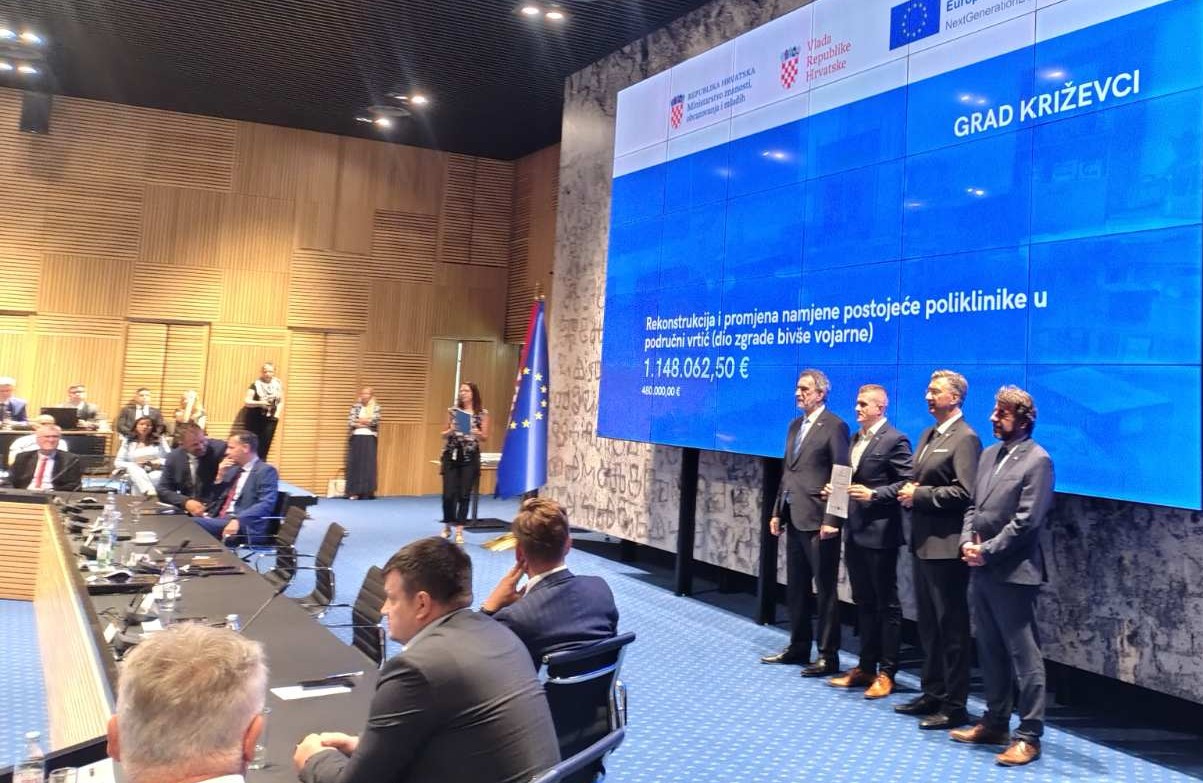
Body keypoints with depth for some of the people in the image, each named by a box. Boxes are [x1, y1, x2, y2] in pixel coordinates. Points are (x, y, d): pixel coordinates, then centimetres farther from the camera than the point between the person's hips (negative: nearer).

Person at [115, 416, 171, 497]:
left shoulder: (159, 440, 13)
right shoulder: (128, 442, 14)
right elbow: (118, 462, 10)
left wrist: (159, 463, -14)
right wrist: (134, 465, -8)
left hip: (156, 472, 0)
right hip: (136, 474, 0)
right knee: (133, 468, -36)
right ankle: (150, 492, -56)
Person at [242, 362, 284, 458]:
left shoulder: (278, 384, 3)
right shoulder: (255, 384, -7)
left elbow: (281, 402, 10)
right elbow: (246, 402, -10)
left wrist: (277, 414, -4)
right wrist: (259, 403, -25)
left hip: (270, 420, 2)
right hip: (254, 419, -2)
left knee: (264, 447, 3)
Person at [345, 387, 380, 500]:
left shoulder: (376, 408, 4)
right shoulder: (355, 407, 7)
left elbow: (375, 421, -12)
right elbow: (350, 423, -3)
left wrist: (358, 421, -4)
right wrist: (367, 422, -8)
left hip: (369, 439, -1)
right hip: (356, 438, 2)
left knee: (369, 465, -4)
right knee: (354, 464, -1)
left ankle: (367, 492, -2)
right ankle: (354, 492, 1)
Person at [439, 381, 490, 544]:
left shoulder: (482, 414, 2)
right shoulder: (452, 411, 5)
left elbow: (485, 437, 3)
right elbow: (444, 435, 9)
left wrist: (477, 433, -17)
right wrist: (451, 431, -12)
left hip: (470, 457, -1)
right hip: (452, 456, 1)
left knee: (464, 494, -1)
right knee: (448, 494, -3)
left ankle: (459, 531, 9)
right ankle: (447, 527, 19)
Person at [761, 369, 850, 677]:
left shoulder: (834, 426, -10)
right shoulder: (795, 425, 15)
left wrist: (831, 520, -19)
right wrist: (777, 511, 14)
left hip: (818, 519, -8)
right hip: (794, 518, 9)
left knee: (825, 588, 0)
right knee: (796, 586, 15)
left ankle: (828, 656, 9)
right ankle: (799, 647, 27)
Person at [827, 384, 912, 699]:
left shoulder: (895, 440, -10)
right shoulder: (856, 438, 15)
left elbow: (906, 483, -14)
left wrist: (874, 494, -22)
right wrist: (837, 490, 4)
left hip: (880, 533, -8)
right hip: (854, 531, 8)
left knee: (886, 603, 3)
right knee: (863, 602, 15)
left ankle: (886, 673, 10)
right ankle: (866, 666, 25)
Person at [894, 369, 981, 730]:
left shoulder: (965, 438, -12)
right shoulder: (928, 436, 16)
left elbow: (964, 492, -21)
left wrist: (919, 495, -16)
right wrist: (910, 491, 2)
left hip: (946, 546, -9)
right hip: (923, 542, 9)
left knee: (951, 626, 0)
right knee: (928, 623, 17)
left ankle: (954, 706, 9)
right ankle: (932, 693, 28)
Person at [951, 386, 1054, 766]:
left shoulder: (1037, 460, -10)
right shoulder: (989, 454, 15)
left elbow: (1025, 521, -16)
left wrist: (987, 551, -15)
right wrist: (967, 541, -1)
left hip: (1013, 573, -8)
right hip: (981, 571, 8)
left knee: (1024, 656, 0)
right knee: (990, 652, 16)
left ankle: (1029, 736, 8)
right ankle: (995, 723, 28)